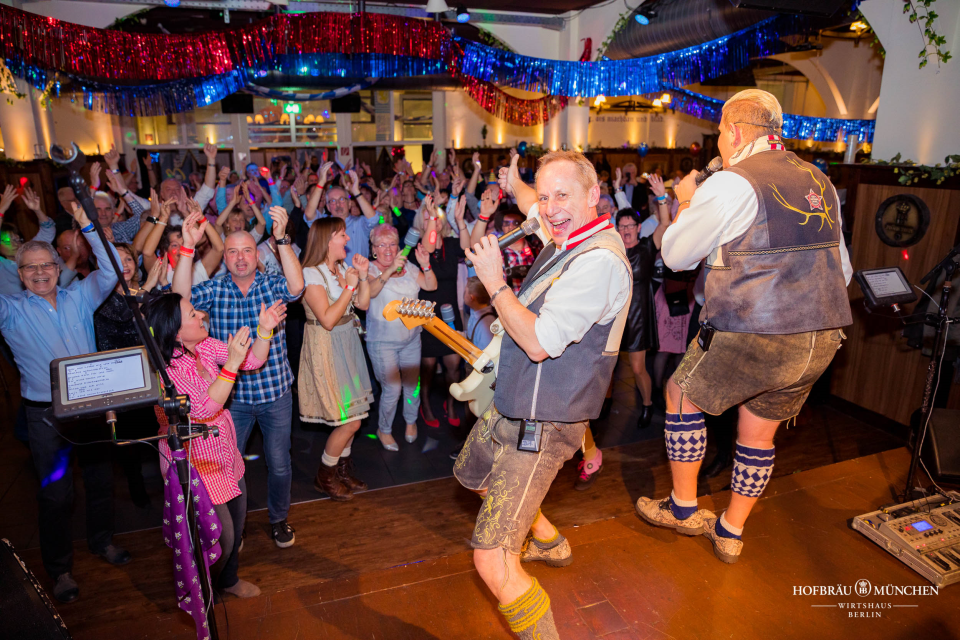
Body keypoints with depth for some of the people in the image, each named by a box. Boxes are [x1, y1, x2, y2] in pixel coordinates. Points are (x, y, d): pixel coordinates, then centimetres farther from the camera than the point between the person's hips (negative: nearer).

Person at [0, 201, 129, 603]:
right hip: (47, 414, -2)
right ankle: (60, 569, 24)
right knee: (56, 493, 6)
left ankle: (102, 541, 38)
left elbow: (110, 270, -4)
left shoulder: (78, 298, 4)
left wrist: (88, 226, -12)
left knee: (101, 477, 16)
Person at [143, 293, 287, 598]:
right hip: (194, 463, -8)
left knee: (237, 520, 22)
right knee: (221, 535, 6)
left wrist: (264, 330, -18)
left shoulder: (204, 346, -5)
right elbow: (205, 408, -34)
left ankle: (228, 578, 49)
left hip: (224, 452, 8)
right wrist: (232, 362, -38)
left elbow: (254, 361, -2)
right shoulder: (164, 370, -27)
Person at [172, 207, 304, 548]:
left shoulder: (272, 285, -5)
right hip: (232, 394, 1)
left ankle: (279, 519, 37)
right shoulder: (213, 290, -2)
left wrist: (282, 238, -37)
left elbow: (296, 286, -27)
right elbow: (182, 295, -21)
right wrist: (188, 246, -30)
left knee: (279, 464, 12)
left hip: (276, 392, -1)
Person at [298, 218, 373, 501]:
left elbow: (363, 304, 9)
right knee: (350, 420, -4)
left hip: (348, 346, 8)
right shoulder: (311, 274, -16)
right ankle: (325, 477, 17)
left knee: (351, 415, 13)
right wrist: (349, 287, -20)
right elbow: (328, 320, -23)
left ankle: (343, 470, 31)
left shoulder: (342, 268, 9)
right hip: (326, 350, -8)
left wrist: (363, 276, -3)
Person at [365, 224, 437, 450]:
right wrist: (390, 270, -43)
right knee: (392, 389, -5)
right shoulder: (370, 269, -8)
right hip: (382, 341, -4)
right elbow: (370, 291, -29)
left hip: (411, 338, 4)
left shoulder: (408, 267, 5)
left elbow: (431, 286, -2)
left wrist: (425, 265, -20)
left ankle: (411, 421, 38)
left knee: (412, 385, 10)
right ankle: (384, 430, 20)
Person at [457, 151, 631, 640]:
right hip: (510, 407, 10)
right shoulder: (566, 238, 4)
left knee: (492, 565, -15)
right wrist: (515, 187, 47)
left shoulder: (599, 259, -25)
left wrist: (494, 284, -19)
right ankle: (549, 543, 54)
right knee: (473, 475, 35)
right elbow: (540, 213, 31)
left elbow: (539, 342, -29)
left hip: (542, 427, -10)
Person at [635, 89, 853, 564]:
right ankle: (730, 533, 38)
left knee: (681, 395, 16)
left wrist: (686, 202, 15)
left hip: (753, 338, -7)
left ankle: (683, 508, 29)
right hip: (823, 338, 8)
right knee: (759, 433, 22)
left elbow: (676, 255, -2)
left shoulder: (731, 184, -11)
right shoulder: (820, 182, 12)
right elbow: (841, 268, 18)